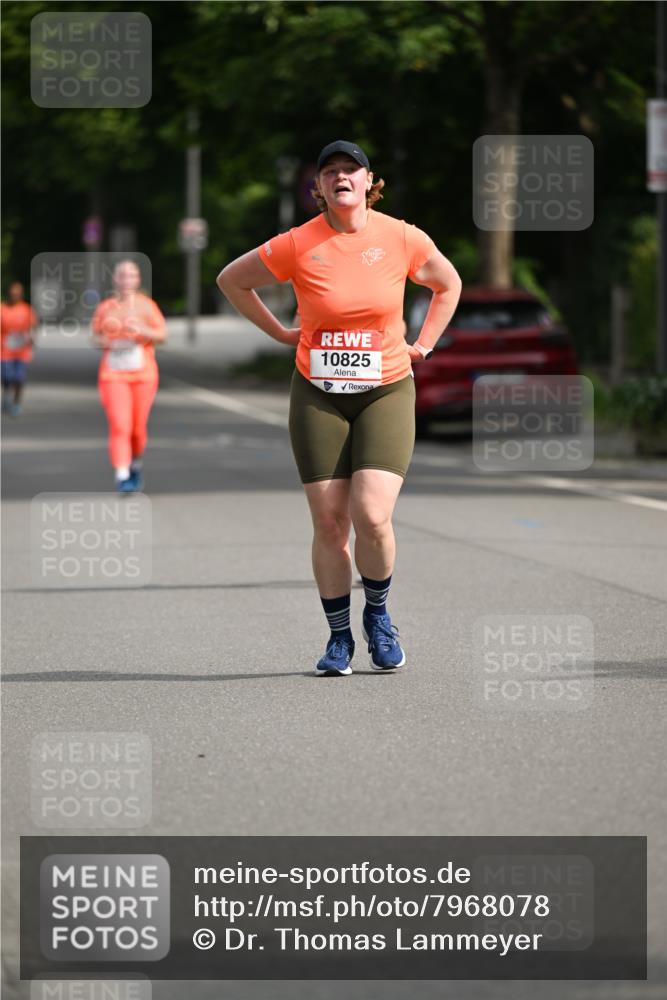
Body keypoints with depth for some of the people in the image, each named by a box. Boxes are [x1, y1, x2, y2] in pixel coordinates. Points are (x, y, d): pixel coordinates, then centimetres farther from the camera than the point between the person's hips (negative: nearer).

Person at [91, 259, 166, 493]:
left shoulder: (146, 305, 0)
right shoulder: (105, 308, 3)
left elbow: (162, 335, -3)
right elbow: (96, 337, 13)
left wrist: (143, 330, -22)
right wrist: (106, 343, -10)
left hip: (143, 374, 1)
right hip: (113, 375, -1)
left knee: (138, 428, 8)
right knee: (119, 426, -14)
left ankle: (136, 464, 37)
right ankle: (122, 477, -19)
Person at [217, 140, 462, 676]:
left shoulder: (402, 239, -3)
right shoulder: (297, 245, -6)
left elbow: (448, 284, 17)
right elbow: (231, 280, 10)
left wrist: (422, 345, 10)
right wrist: (281, 333, 7)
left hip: (387, 392, 0)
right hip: (318, 395, 0)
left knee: (372, 517, -14)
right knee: (329, 522, -1)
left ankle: (378, 615, 13)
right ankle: (339, 637, 15)